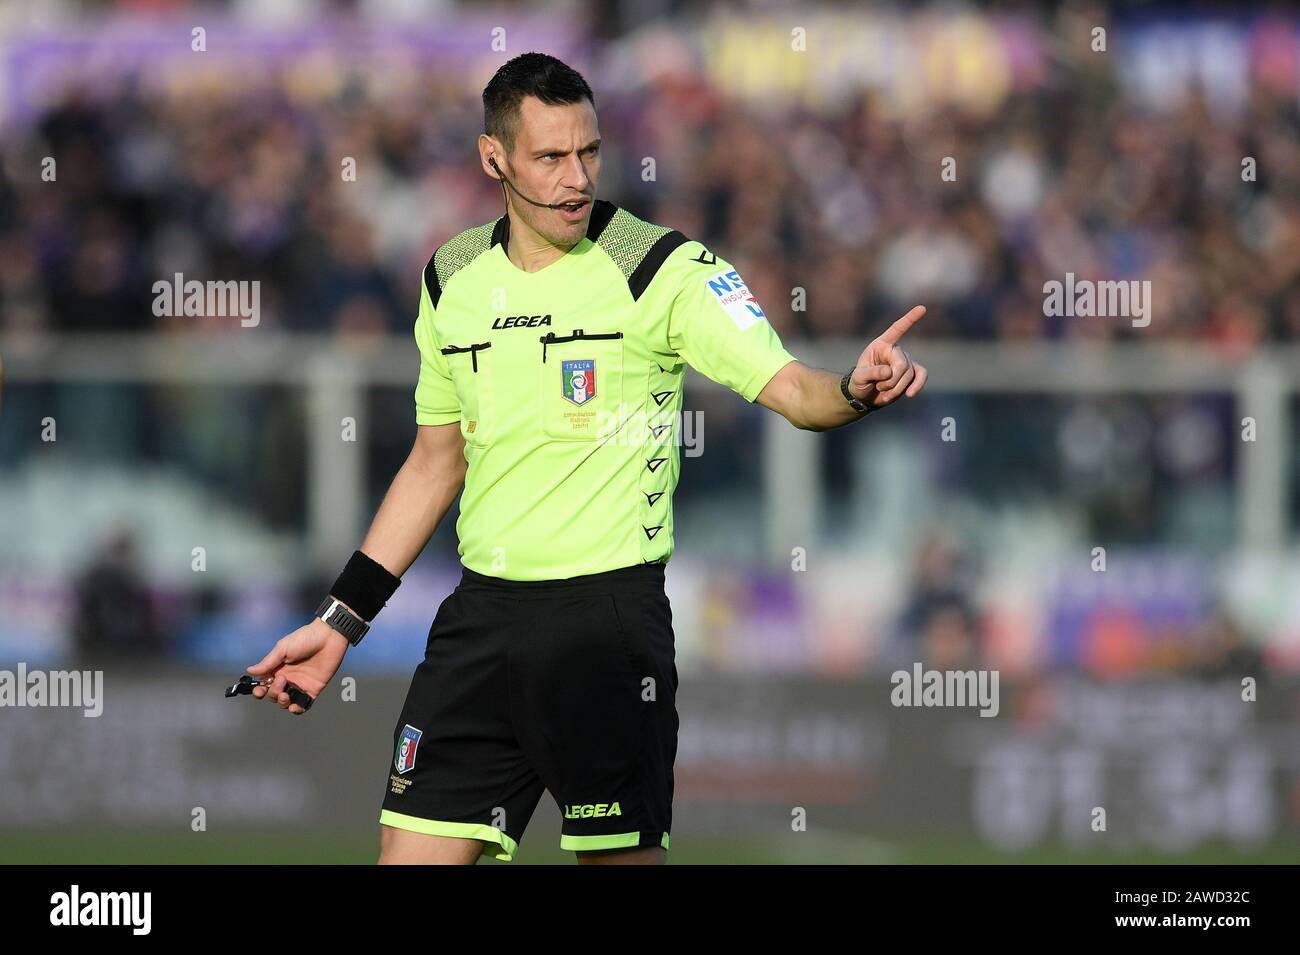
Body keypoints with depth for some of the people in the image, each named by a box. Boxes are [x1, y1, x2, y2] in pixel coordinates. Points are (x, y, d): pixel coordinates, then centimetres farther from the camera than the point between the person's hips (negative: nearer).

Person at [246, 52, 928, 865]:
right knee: (414, 852, 0)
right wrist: (341, 620, 18)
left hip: (608, 620, -4)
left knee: (621, 854, -2)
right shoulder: (453, 280, 9)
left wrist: (856, 390, -39)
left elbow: (789, 387, -15)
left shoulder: (665, 269, -6)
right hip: (483, 615, 5)